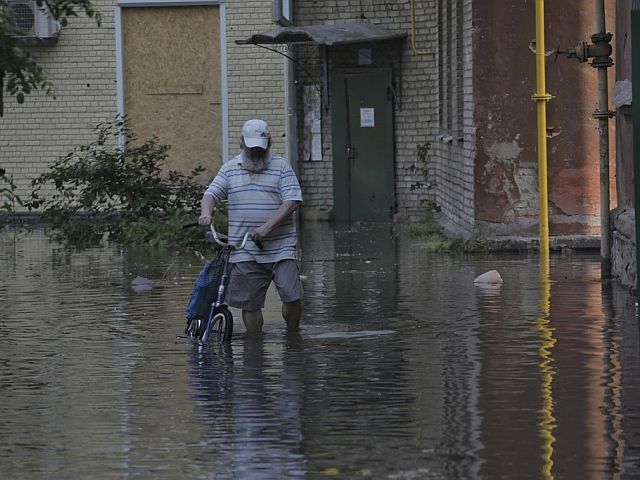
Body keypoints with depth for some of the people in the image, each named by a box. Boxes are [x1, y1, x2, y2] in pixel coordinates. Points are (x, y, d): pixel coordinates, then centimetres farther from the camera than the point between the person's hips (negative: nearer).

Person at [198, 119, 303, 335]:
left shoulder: (281, 166, 4)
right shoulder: (230, 169, 12)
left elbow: (292, 201, -5)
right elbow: (211, 193, 6)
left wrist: (267, 227, -17)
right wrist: (206, 213, -19)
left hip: (280, 247, -2)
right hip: (245, 252, 2)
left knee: (292, 296, -9)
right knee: (250, 303, 3)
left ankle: (293, 334, 13)